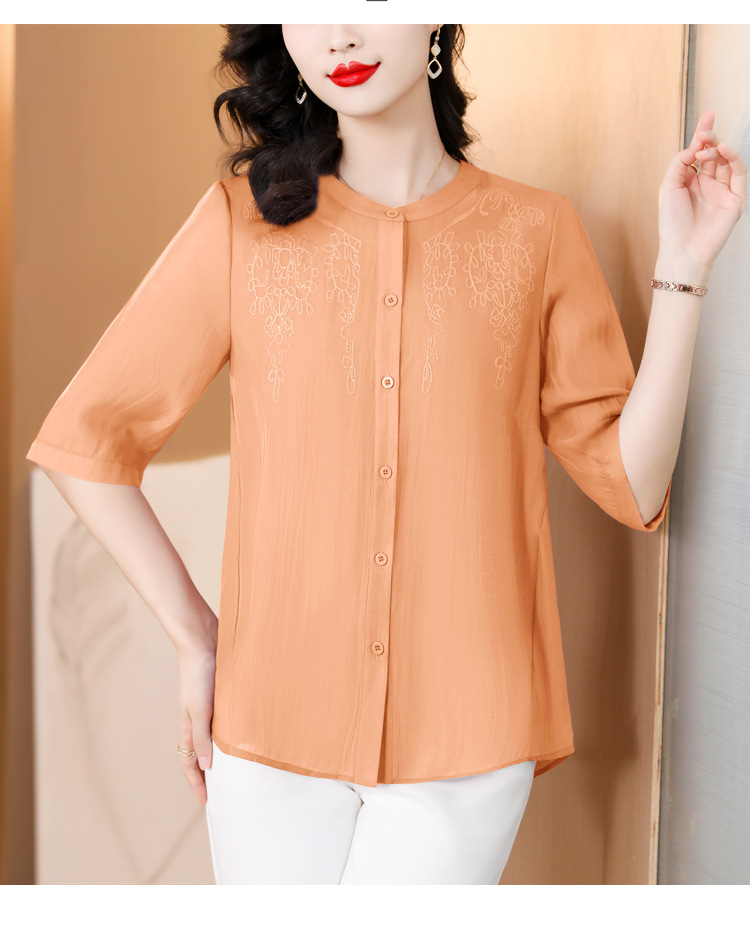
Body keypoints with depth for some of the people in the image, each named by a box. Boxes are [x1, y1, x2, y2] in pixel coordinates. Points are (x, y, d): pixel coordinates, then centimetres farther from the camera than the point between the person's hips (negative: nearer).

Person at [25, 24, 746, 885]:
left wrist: (681, 268, -7)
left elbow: (631, 484, -1)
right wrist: (194, 637, -3)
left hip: (466, 741, 0)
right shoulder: (244, 221, 0)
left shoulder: (537, 230, 1)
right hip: (271, 727, 1)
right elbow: (84, 439, 1)